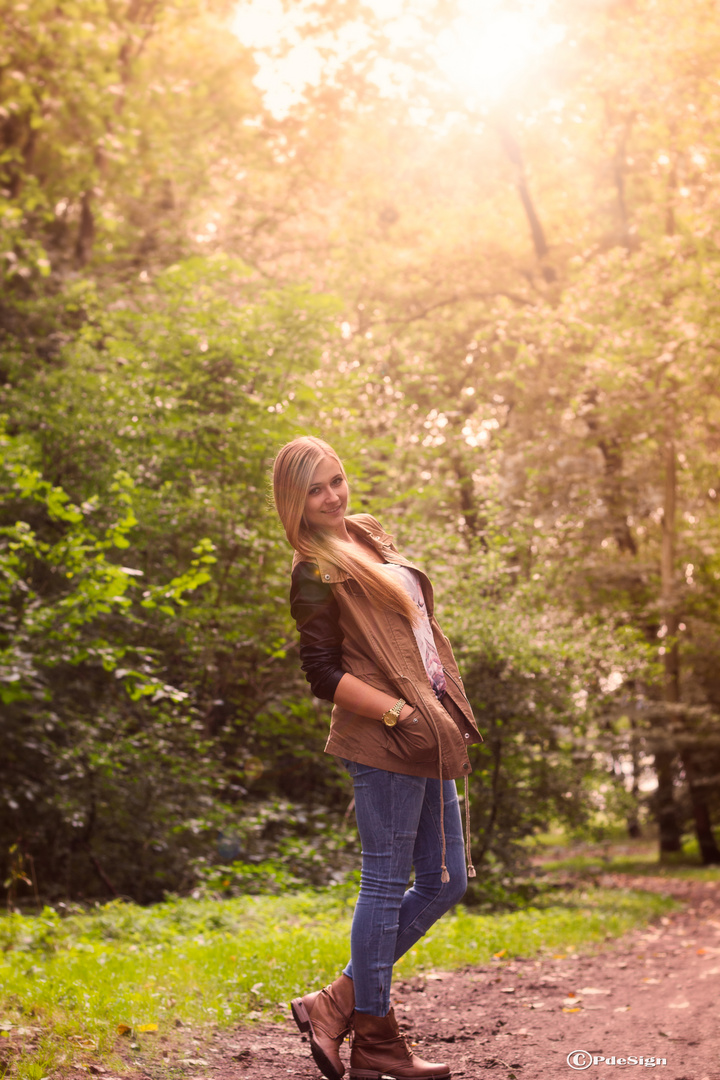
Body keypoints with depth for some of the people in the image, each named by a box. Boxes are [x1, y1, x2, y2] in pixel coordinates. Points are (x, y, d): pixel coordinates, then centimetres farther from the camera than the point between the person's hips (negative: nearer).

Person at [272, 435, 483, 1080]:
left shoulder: (369, 534, 17)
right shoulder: (315, 572, -7)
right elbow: (322, 673, -12)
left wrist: (452, 714, 16)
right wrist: (401, 714, -16)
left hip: (425, 737, 9)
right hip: (383, 743, -9)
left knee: (446, 881, 12)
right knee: (387, 883, -2)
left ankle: (337, 1005, 18)